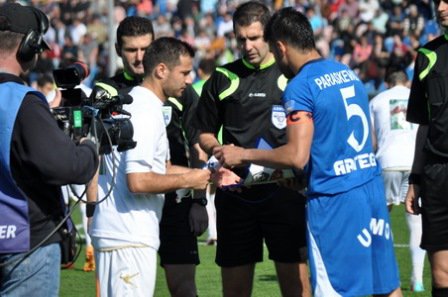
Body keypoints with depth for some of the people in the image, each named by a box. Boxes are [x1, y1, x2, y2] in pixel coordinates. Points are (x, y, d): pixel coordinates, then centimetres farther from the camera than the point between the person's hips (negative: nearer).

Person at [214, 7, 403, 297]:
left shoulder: (300, 87, -12)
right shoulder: (349, 74, 13)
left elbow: (297, 156, -18)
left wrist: (243, 155, -6)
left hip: (334, 200, -8)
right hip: (372, 187, 8)